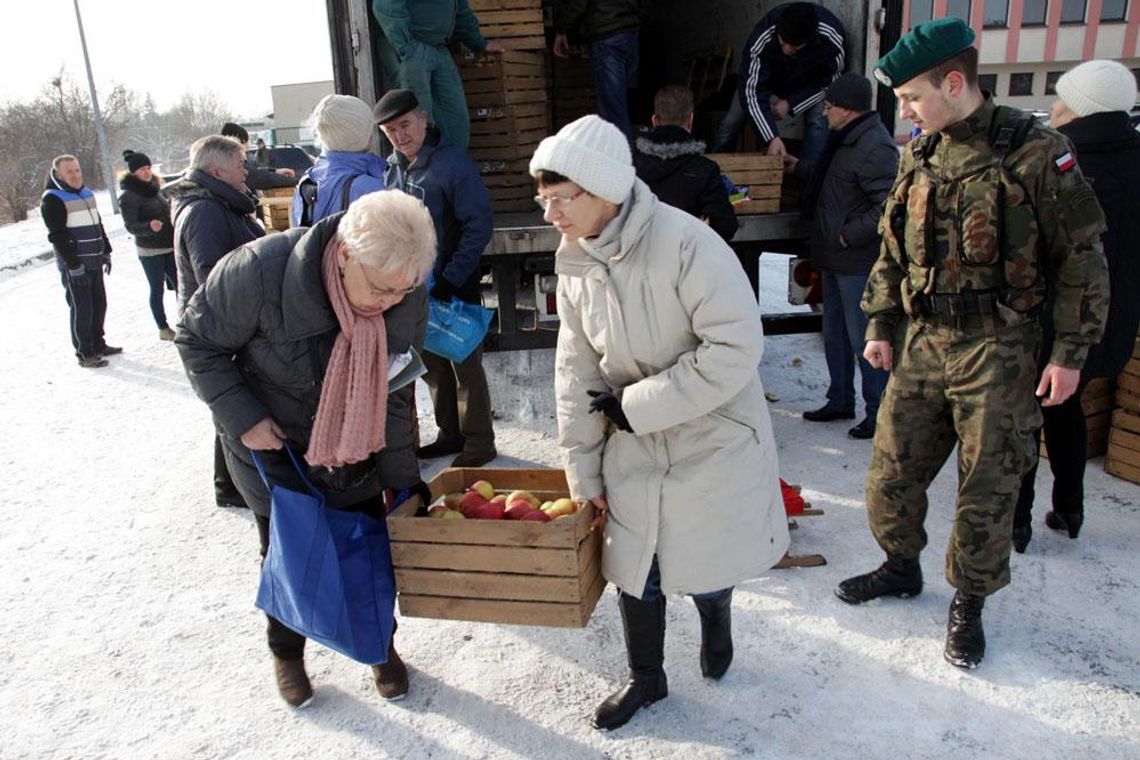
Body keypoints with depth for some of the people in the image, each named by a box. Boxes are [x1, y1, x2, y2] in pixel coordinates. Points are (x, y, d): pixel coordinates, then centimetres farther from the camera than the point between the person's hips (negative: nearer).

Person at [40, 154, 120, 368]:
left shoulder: (87, 193, 13)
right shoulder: (52, 200, -11)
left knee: (99, 304, 13)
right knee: (81, 309, -4)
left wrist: (106, 252, 15)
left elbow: (98, 225, 20)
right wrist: (73, 265, -19)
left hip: (94, 261, 7)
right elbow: (58, 236, -16)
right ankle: (84, 354, 4)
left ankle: (98, 344, 27)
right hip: (74, 266, -7)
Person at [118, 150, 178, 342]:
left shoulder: (153, 186, 9)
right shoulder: (128, 196, -12)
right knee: (157, 289, 1)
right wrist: (149, 227, -35)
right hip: (149, 250, -6)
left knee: (179, 284, 6)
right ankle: (163, 329, 10)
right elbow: (131, 225, -17)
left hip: (169, 246, 6)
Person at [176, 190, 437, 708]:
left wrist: (404, 477, -2)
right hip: (269, 447, -2)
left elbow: (392, 395, -6)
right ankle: (286, 653, 40)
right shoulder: (260, 271, -33)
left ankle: (380, 643, 37)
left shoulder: (409, 303, -21)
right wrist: (243, 417, -22)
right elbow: (198, 342, -15)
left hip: (351, 453, 3)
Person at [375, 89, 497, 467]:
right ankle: (451, 435, 30)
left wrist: (451, 279, -18)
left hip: (455, 287, -7)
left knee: (465, 365, 1)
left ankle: (479, 443, 14)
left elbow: (479, 226, -16)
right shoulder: (390, 167, 8)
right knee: (432, 365, 15)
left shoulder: (452, 163, -13)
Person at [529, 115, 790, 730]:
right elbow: (577, 372, 2)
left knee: (706, 564, 9)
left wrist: (636, 403, -23)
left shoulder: (686, 244, -25)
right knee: (634, 569, 11)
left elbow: (736, 348, -26)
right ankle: (646, 678, 38)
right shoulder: (573, 263, -4)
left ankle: (715, 617, 47)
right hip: (633, 447, 5)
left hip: (713, 437, -5)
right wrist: (583, 469, 3)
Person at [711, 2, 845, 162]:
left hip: (810, 80, 0)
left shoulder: (833, 37, -38)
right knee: (731, 123, -5)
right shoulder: (762, 39, -40)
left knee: (819, 121, -25)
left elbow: (830, 80, -20)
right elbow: (752, 90, -36)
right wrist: (772, 138, -44)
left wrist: (790, 103, -28)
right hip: (768, 74, 0)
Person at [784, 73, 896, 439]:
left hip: (858, 262, -11)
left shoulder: (874, 147, -20)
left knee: (864, 339, -3)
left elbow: (888, 206, -27)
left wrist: (849, 235, -21)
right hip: (835, 258, 11)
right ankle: (840, 401, 32)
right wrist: (798, 167, 30)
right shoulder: (845, 140, 13)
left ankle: (879, 412, 10)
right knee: (835, 335, 18)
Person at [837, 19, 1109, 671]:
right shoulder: (919, 157, 7)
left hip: (996, 349, -5)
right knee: (891, 471, 9)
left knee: (987, 486, 4)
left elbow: (1081, 258, -5)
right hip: (920, 344, 5)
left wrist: (1071, 351, -7)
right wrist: (880, 326, 10)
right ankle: (902, 567, 34)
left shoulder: (1035, 152, -9)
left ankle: (969, 603, 25)